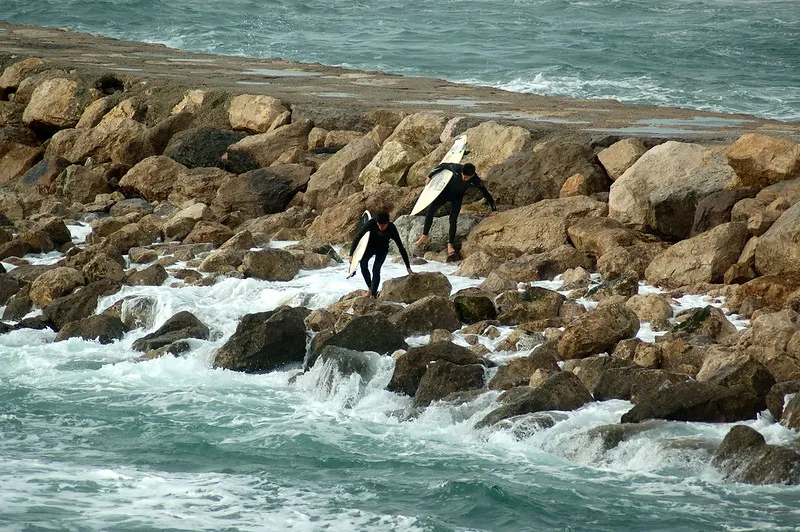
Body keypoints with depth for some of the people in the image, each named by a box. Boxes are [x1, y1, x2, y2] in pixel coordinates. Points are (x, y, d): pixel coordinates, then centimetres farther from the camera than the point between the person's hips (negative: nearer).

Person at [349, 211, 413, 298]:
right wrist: (351, 254, -26)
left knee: (376, 269, -22)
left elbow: (401, 248, -23)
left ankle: (373, 295, -19)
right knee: (363, 263, -26)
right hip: (370, 247, 1)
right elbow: (358, 237, -21)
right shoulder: (371, 224, -30)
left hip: (382, 249, -1)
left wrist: (408, 267, -23)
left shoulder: (391, 229, -29)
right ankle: (370, 288, -13)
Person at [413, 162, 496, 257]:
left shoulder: (476, 182, -30)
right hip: (446, 191, 1)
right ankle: (424, 237, 0)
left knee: (453, 220, -13)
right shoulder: (456, 168, -32)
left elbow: (486, 194, -18)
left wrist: (494, 209, -12)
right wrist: (430, 176, -7)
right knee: (430, 211, -8)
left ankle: (450, 244, -6)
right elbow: (443, 165, -14)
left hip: (457, 197, -1)